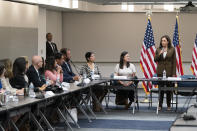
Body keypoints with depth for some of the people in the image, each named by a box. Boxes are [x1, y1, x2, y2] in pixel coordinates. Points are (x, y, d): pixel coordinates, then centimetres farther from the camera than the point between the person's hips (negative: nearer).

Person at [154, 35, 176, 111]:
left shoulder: (172, 50, 1)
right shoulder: (158, 50, 7)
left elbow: (174, 62, 0)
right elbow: (155, 60, 7)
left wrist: (174, 73, -5)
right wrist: (159, 54, -12)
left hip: (169, 71, -1)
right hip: (160, 71, 1)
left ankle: (168, 105, 13)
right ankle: (160, 105, 5)